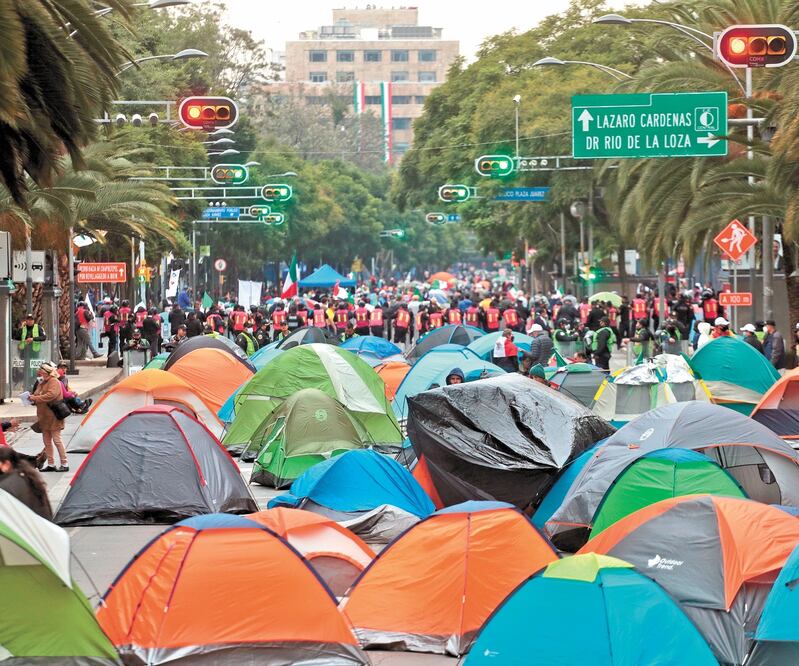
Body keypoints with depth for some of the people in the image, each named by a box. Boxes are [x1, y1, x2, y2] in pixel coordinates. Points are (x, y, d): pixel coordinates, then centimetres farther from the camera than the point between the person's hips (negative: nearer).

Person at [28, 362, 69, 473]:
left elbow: (51, 395, -26)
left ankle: (64, 464, -2)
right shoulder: (41, 383, 16)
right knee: (47, 441, 11)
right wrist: (32, 397, -2)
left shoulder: (54, 382, -12)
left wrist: (35, 398, -23)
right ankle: (51, 464, 18)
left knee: (56, 440, -7)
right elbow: (37, 394, 22)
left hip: (53, 417, -9)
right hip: (44, 417, 9)